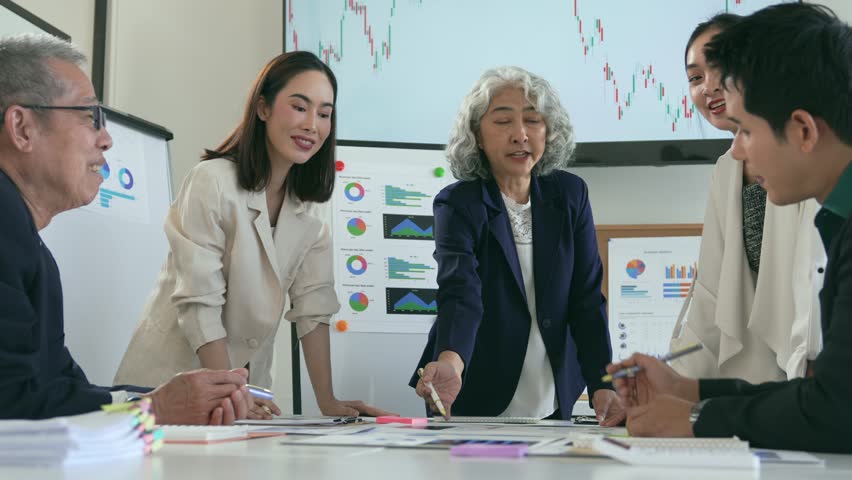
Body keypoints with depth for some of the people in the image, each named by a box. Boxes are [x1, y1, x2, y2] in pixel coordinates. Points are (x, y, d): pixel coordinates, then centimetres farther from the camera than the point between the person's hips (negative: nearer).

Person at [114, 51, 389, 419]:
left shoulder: (307, 205, 5)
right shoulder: (212, 181, -15)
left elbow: (312, 305, 0)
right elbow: (199, 303, -18)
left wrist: (328, 402, -7)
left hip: (248, 376, 5)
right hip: (172, 380, -5)